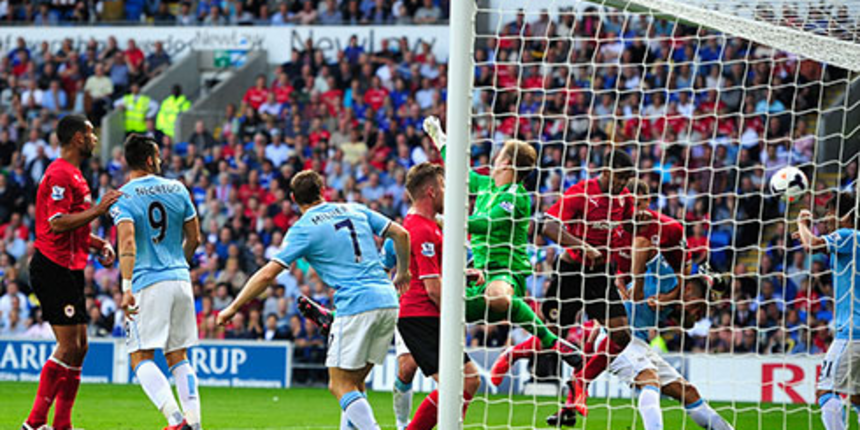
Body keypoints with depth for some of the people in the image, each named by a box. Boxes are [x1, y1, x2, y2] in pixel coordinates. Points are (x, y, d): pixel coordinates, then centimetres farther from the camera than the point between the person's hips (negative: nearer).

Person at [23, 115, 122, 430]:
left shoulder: (73, 175, 19)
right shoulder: (60, 175, -14)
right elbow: (57, 223, -23)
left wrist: (97, 243, 16)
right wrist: (98, 210, -24)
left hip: (69, 270, 11)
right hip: (54, 270, -11)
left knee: (79, 347, 10)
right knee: (69, 347, -12)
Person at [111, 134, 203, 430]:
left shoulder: (123, 198, -5)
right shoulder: (177, 190, 9)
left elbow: (128, 242, -19)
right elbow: (194, 239, 16)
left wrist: (127, 288, -24)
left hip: (148, 283, -5)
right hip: (180, 279, 5)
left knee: (142, 358, -2)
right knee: (178, 357, 14)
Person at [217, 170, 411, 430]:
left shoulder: (303, 228, 0)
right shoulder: (355, 210, 16)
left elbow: (267, 274, -3)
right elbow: (401, 234, 15)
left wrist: (232, 309, 7)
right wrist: (402, 273, 31)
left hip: (356, 306, -7)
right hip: (388, 301, 7)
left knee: (341, 386, -3)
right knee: (354, 382, 15)